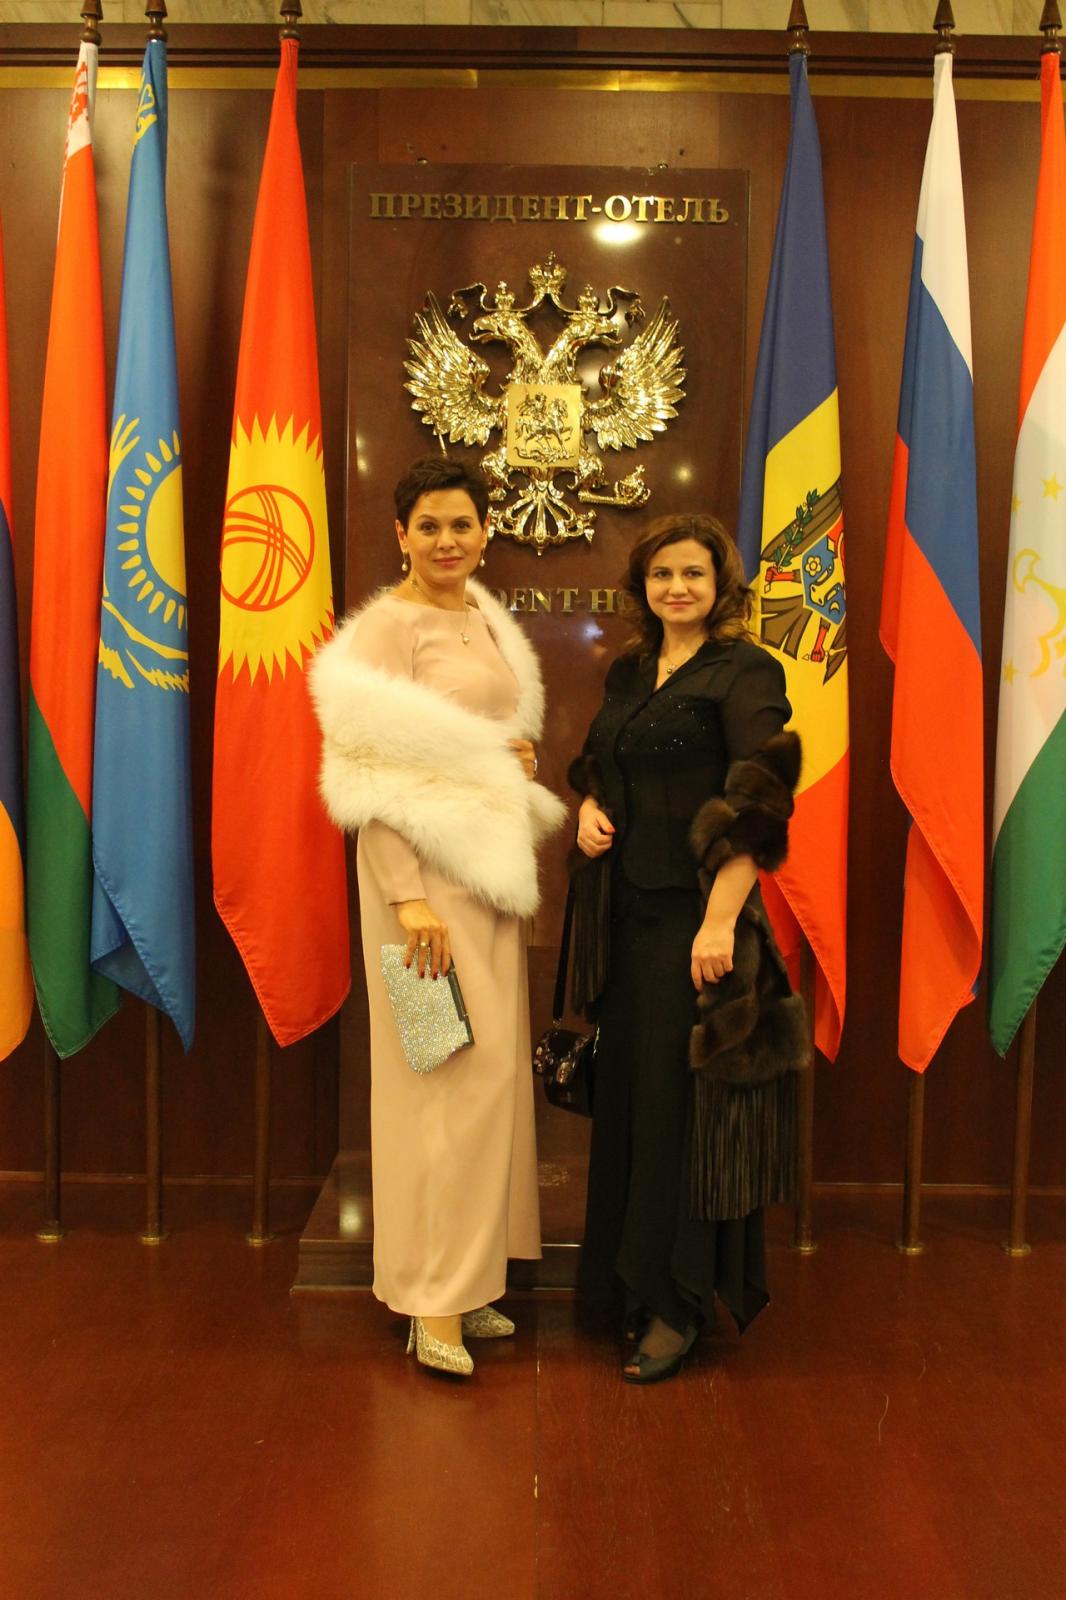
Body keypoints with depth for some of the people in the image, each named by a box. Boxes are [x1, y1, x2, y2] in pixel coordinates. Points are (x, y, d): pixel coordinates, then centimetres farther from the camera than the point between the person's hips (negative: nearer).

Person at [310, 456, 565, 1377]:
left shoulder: (486, 619, 13)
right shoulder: (389, 625, -10)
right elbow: (373, 776, -15)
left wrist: (521, 757, 2)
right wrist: (408, 897, -21)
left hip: (492, 860, 8)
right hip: (426, 863, -8)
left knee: (490, 1065, 11)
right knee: (454, 1068, -6)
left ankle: (467, 1279, 25)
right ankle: (434, 1301, 7)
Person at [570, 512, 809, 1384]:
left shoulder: (744, 673, -8)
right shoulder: (629, 672, 13)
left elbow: (755, 806, -16)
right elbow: (596, 764, 24)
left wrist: (720, 920, -23)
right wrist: (589, 808, 2)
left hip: (696, 914, -7)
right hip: (629, 910, 7)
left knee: (681, 1102, 1)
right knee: (627, 1094, 14)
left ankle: (679, 1304, 18)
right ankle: (633, 1279, 31)